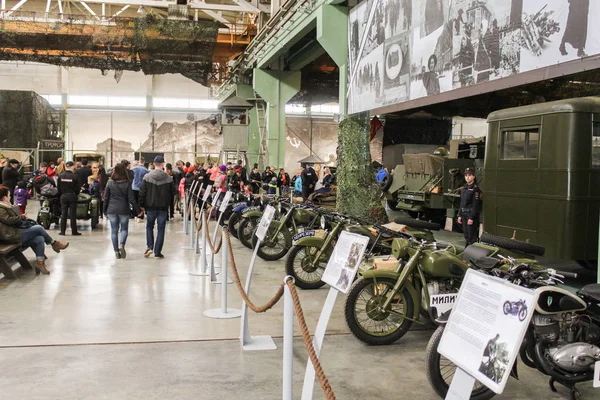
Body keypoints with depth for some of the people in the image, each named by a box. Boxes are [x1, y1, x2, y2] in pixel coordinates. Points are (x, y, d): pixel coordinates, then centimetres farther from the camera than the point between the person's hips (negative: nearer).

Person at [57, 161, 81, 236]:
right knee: (73, 214, 3)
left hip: (63, 196, 3)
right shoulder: (74, 176, -13)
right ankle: (74, 231, 6)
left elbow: (58, 187, 3)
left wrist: (61, 195, 16)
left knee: (63, 214, 8)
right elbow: (77, 188, -8)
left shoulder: (60, 176, -3)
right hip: (72, 196, -3)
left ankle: (62, 231, 10)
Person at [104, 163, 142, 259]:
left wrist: (105, 210, 11)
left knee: (114, 230, 8)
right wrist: (138, 210, 2)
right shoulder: (127, 184, -7)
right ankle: (121, 244, -12)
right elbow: (131, 199, -7)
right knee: (124, 229, 13)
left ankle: (116, 251, 8)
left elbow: (106, 197, 1)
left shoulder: (110, 183, -3)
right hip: (123, 210, -1)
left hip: (112, 209, 1)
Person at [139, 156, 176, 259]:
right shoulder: (168, 178, -6)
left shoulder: (147, 177, -7)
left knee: (149, 227, 18)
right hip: (163, 207, 0)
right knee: (161, 229, 5)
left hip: (150, 207, 1)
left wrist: (142, 205, 4)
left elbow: (142, 192, -5)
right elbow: (173, 192, 0)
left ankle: (149, 247, 4)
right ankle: (157, 252, 5)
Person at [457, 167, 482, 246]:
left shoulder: (475, 188, -11)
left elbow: (476, 205, -15)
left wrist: (472, 218, -19)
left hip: (472, 214, -8)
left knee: (472, 236, -5)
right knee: (466, 236, 13)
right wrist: (460, 215, 11)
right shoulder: (464, 188, 12)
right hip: (464, 214, 8)